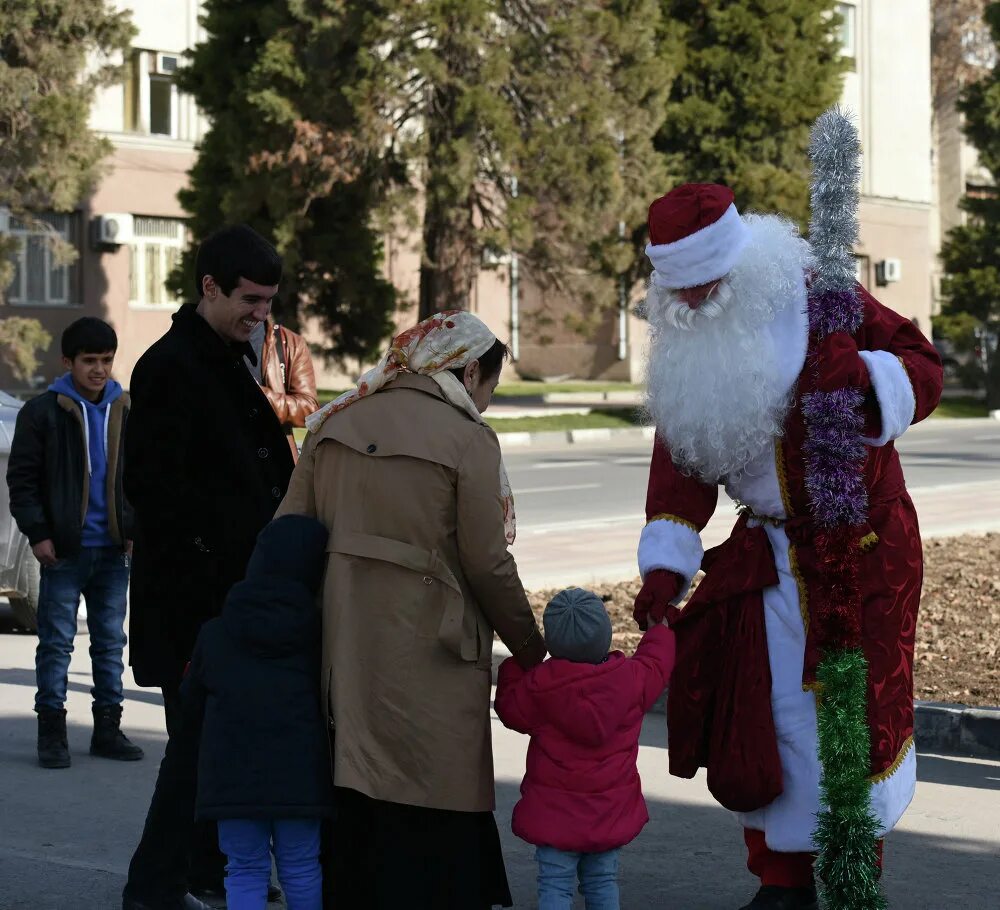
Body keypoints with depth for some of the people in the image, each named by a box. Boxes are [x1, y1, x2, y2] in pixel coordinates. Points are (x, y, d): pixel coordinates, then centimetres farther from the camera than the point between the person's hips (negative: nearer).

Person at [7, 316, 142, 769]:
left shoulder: (126, 412, 8)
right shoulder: (43, 412, -3)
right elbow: (22, 477, -2)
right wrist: (37, 533, -9)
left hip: (113, 549, 4)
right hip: (64, 549, -4)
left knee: (111, 640, 9)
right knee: (56, 641, 0)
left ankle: (108, 727, 18)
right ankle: (51, 730, 7)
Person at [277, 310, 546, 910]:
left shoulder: (337, 424, 9)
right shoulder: (468, 438, -7)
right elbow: (488, 565, -7)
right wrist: (530, 647, 5)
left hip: (344, 649, 6)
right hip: (426, 653, -5)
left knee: (355, 804, 14)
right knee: (434, 820, 2)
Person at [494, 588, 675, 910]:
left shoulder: (540, 685, -15)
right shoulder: (631, 678, -8)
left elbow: (511, 709, 2)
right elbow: (656, 663, 14)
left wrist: (514, 665, 18)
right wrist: (657, 627, 34)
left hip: (556, 814, -3)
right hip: (611, 811, 3)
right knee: (602, 883, 15)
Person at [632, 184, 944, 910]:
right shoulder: (687, 344, 0)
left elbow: (923, 370, -12)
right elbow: (680, 456, -1)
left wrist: (861, 373, -34)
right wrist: (665, 567, -10)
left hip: (861, 545, -4)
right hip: (767, 551, 5)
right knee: (764, 710, 5)